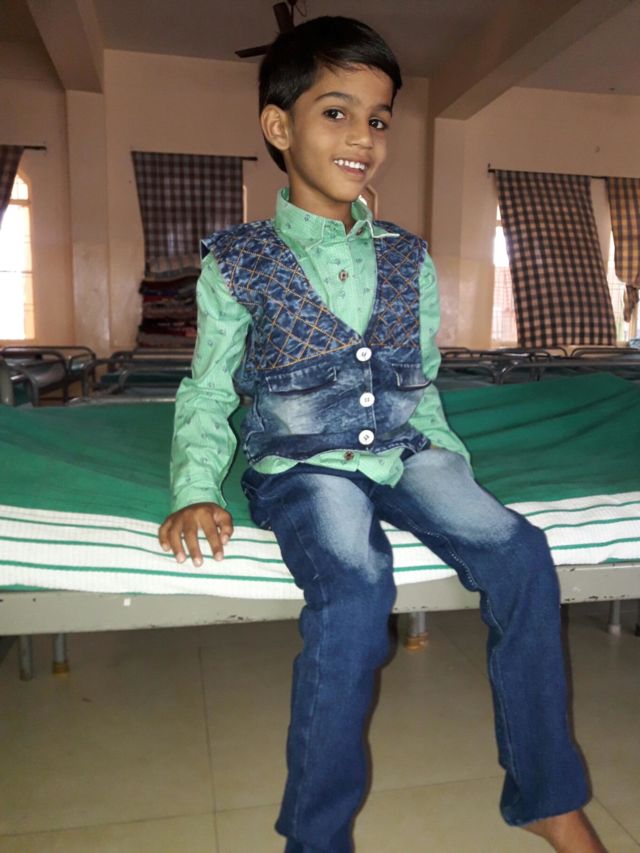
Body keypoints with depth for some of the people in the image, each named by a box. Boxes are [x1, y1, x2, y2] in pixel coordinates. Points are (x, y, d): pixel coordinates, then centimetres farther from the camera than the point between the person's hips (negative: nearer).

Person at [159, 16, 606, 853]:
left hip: (401, 452, 4)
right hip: (300, 466, -3)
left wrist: (450, 461, 0)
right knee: (357, 587, -32)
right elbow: (208, 394, 3)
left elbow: (419, 386, 16)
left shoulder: (409, 259, 12)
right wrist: (196, 489, -13)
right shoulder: (238, 260, 2)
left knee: (517, 550, -20)